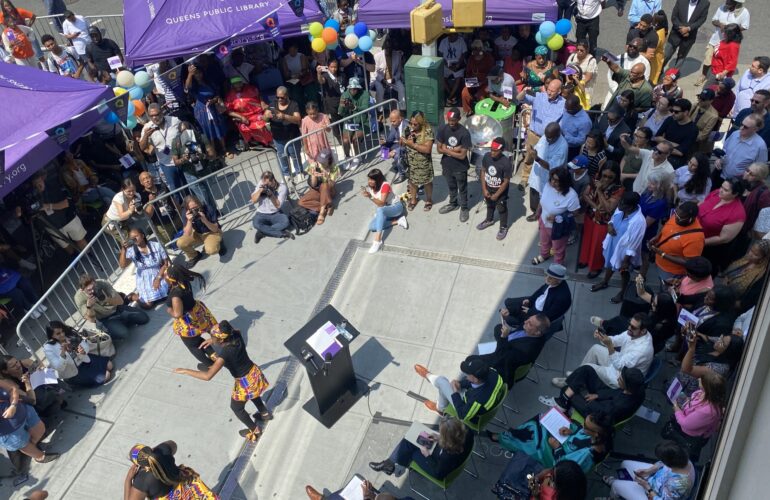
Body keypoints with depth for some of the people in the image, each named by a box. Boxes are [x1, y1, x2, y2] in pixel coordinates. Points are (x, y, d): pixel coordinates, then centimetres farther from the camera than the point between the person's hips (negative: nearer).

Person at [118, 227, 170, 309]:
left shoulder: (156, 246, -7)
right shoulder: (131, 251, -6)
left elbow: (166, 263, -5)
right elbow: (123, 266, -20)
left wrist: (158, 278, -14)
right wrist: (123, 250, -31)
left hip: (160, 276, 1)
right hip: (144, 281, -1)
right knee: (148, 304, -13)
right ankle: (138, 296, 19)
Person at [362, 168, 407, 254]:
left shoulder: (385, 186, -26)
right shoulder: (370, 187, -5)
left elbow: (382, 203, -34)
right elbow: (378, 203, 7)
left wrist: (370, 196, -44)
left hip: (396, 207, -8)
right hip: (383, 211, 8)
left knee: (380, 210, -42)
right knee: (371, 227, -17)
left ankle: (378, 241, -44)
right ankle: (397, 221, -12)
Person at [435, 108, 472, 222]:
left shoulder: (464, 133, -25)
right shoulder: (442, 129, -13)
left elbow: (462, 155, -23)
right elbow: (439, 149, -9)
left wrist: (446, 149, -17)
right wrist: (454, 150, -20)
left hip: (460, 167, -4)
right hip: (447, 165, 4)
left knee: (462, 189, 16)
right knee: (451, 186, 25)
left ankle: (464, 208, 36)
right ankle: (453, 203, 48)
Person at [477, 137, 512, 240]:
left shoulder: (506, 163, -31)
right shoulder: (486, 156, -17)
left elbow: (506, 181, -22)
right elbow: (483, 172, -4)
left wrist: (496, 195, -16)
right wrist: (484, 189, -6)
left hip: (500, 191, -5)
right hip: (488, 189, 5)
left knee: (502, 210, 17)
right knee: (489, 206, 30)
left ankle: (504, 227, 40)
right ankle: (489, 220, 56)